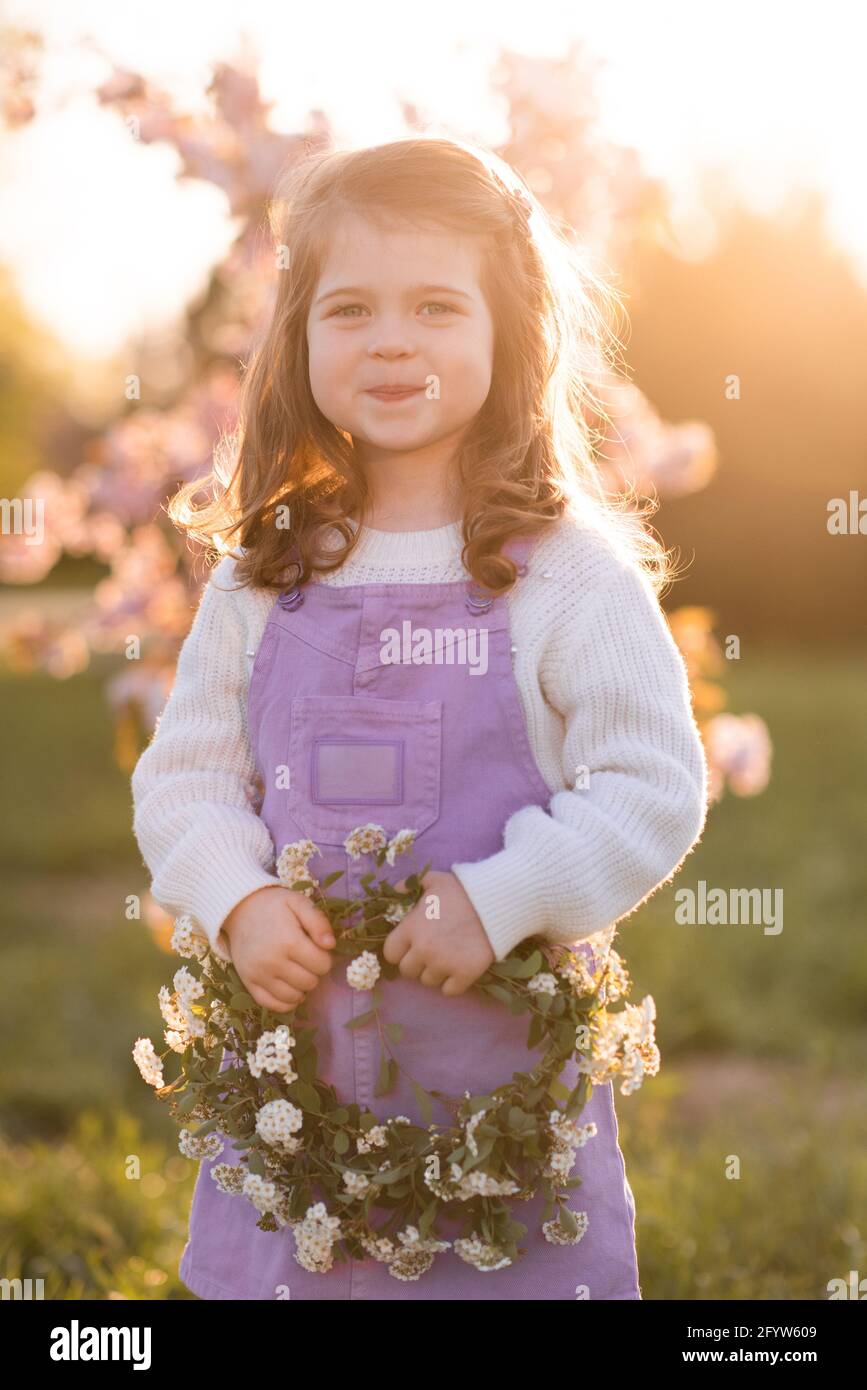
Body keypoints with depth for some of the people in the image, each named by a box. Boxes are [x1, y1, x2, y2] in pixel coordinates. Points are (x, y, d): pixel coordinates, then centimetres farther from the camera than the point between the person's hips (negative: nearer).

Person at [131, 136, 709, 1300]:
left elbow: (655, 788, -10)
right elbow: (186, 772, 8)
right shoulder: (262, 572, 5)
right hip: (296, 1041, 3)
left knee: (513, 1269, 5)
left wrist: (499, 900, -20)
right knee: (273, 1270, 12)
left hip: (510, 1054, -3)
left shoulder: (571, 572, -7)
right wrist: (238, 900, -10)